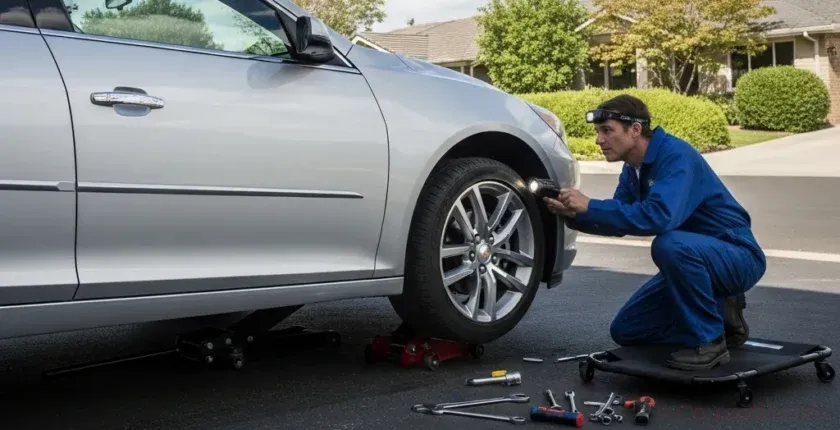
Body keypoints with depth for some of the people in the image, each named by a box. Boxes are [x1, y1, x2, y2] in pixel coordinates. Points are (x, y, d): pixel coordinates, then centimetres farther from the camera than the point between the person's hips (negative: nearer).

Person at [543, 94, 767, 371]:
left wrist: (590, 206, -34)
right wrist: (572, 214, -9)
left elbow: (660, 216, -41)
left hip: (739, 257, -9)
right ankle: (720, 313, 14)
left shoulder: (676, 155, -25)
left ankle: (710, 340, -19)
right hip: (692, 259, 9)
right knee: (626, 330, 5)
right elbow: (621, 220, 9)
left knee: (670, 244, -39)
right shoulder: (633, 169, 2)